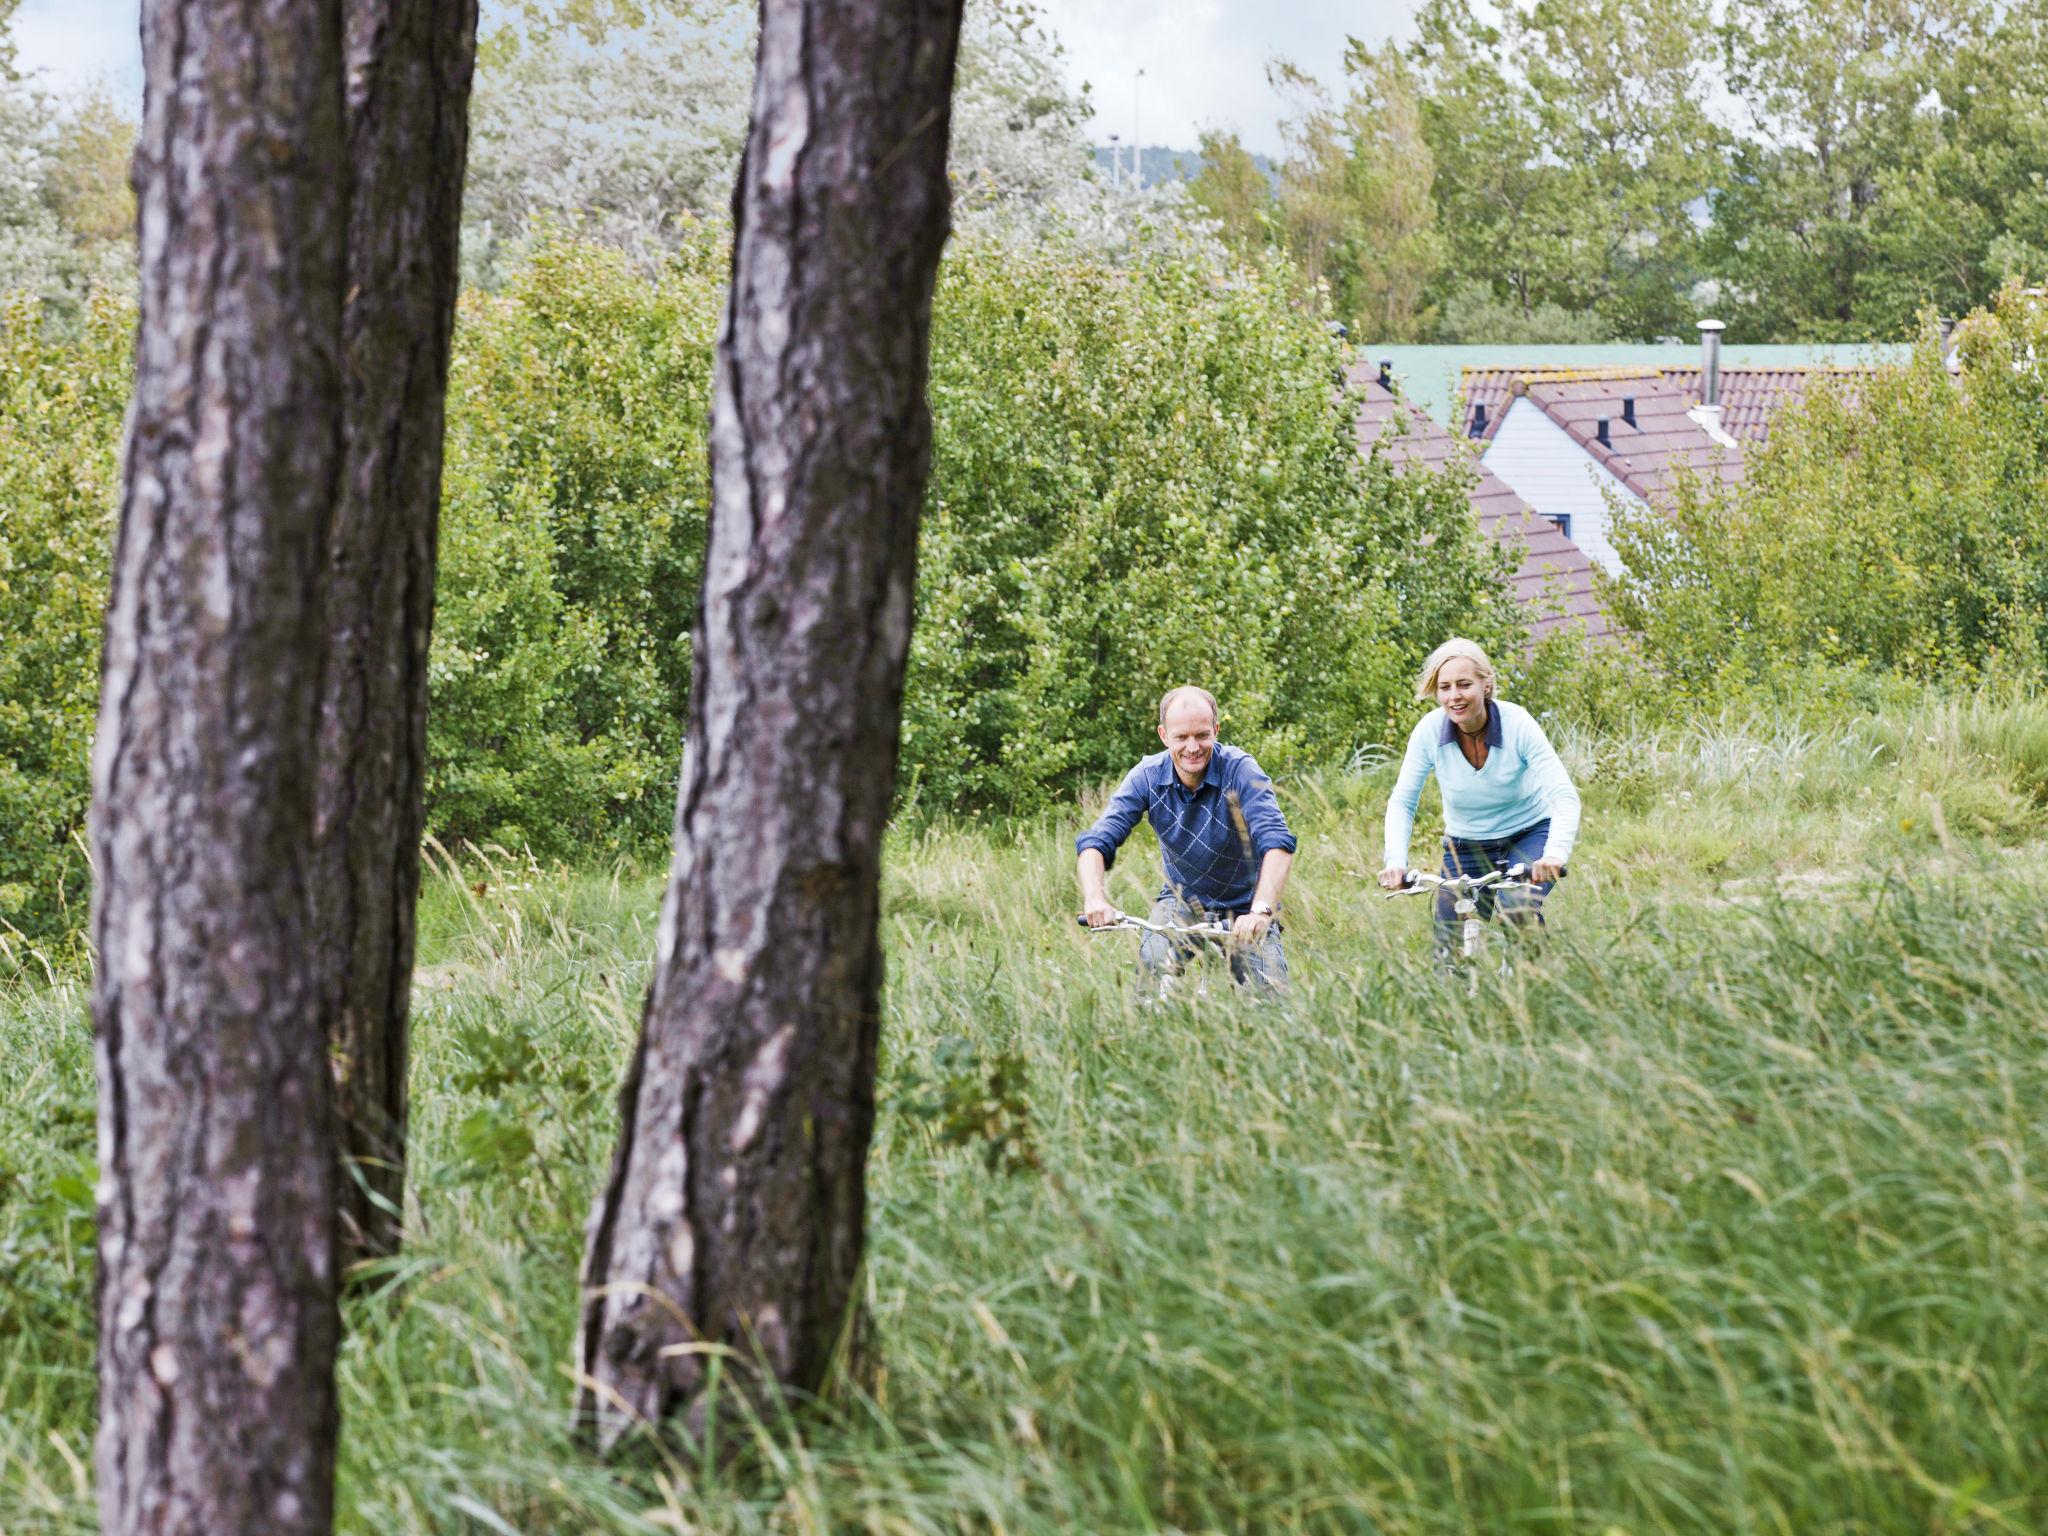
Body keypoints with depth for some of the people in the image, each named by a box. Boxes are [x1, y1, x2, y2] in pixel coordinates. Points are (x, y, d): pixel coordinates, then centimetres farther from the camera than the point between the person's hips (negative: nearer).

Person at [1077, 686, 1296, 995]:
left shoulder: (1240, 770, -21)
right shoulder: (1147, 777, -12)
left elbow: (1277, 843, -33)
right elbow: (1096, 841, -18)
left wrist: (1261, 910, -50)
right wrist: (1094, 897, -39)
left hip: (1243, 908, -1)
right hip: (1182, 901, 1)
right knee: (1152, 963, -28)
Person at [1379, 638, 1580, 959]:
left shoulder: (1517, 724, -24)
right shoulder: (1430, 731, -18)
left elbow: (1564, 797, -29)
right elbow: (1402, 801, -12)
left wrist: (1555, 853, -47)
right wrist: (1395, 860, -30)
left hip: (1529, 834, -3)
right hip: (1465, 845, 3)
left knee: (1517, 907, -31)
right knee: (1451, 953, -6)